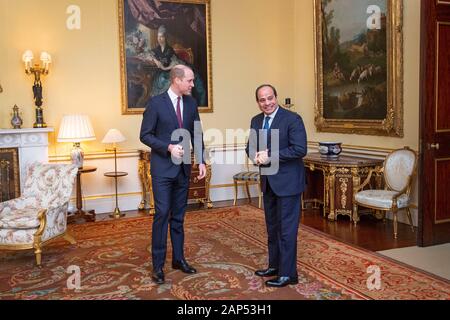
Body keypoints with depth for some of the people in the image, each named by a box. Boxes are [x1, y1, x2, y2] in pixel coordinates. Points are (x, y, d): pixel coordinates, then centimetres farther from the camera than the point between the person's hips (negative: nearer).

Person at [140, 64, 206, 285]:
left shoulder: (191, 103, 6)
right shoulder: (156, 103, -8)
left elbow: (196, 134, 10)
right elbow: (145, 135, -7)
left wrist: (201, 161, 0)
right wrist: (169, 147, -19)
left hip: (183, 168, 5)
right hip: (163, 168, -5)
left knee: (178, 215, 12)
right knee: (162, 214, -4)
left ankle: (178, 259, 23)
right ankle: (158, 265, 6)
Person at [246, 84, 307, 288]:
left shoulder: (292, 119, -13)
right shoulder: (256, 121, 9)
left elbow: (300, 149, -20)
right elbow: (250, 146, 16)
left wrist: (270, 155, -22)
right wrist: (255, 156, -7)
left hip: (287, 182, -7)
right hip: (268, 182, 7)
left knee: (286, 229, -2)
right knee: (272, 227, 17)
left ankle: (288, 274, 7)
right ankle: (275, 265, 31)